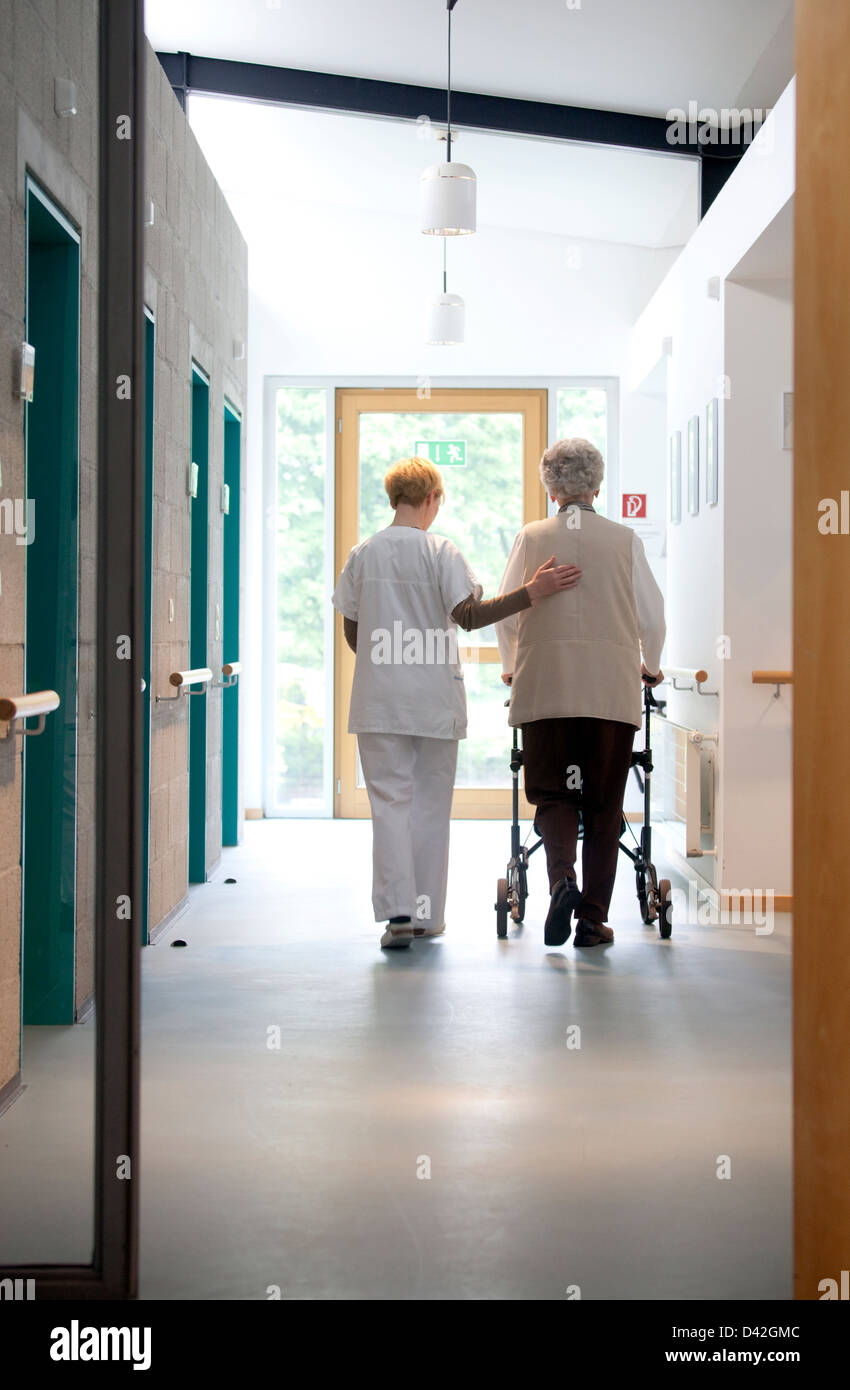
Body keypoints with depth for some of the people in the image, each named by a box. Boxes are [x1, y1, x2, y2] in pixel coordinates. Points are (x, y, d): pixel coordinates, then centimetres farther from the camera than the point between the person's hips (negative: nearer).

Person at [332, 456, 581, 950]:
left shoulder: (363, 554, 6)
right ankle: (428, 914, 14)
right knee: (431, 803, 9)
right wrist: (532, 594, -18)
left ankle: (397, 911, -13)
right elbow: (468, 615, -16)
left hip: (379, 700, 2)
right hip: (435, 700, -2)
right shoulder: (440, 551, -5)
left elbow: (351, 632, 10)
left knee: (390, 801, 1)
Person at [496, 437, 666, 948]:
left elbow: (505, 614, 11)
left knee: (552, 793, 7)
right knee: (604, 801, 7)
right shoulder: (625, 539, 6)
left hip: (545, 688, 0)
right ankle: (593, 919, 6)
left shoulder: (531, 538, 6)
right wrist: (651, 665, 31)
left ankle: (563, 877, -21)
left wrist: (511, 666, 30)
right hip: (613, 689, 0)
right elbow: (651, 614, 11)